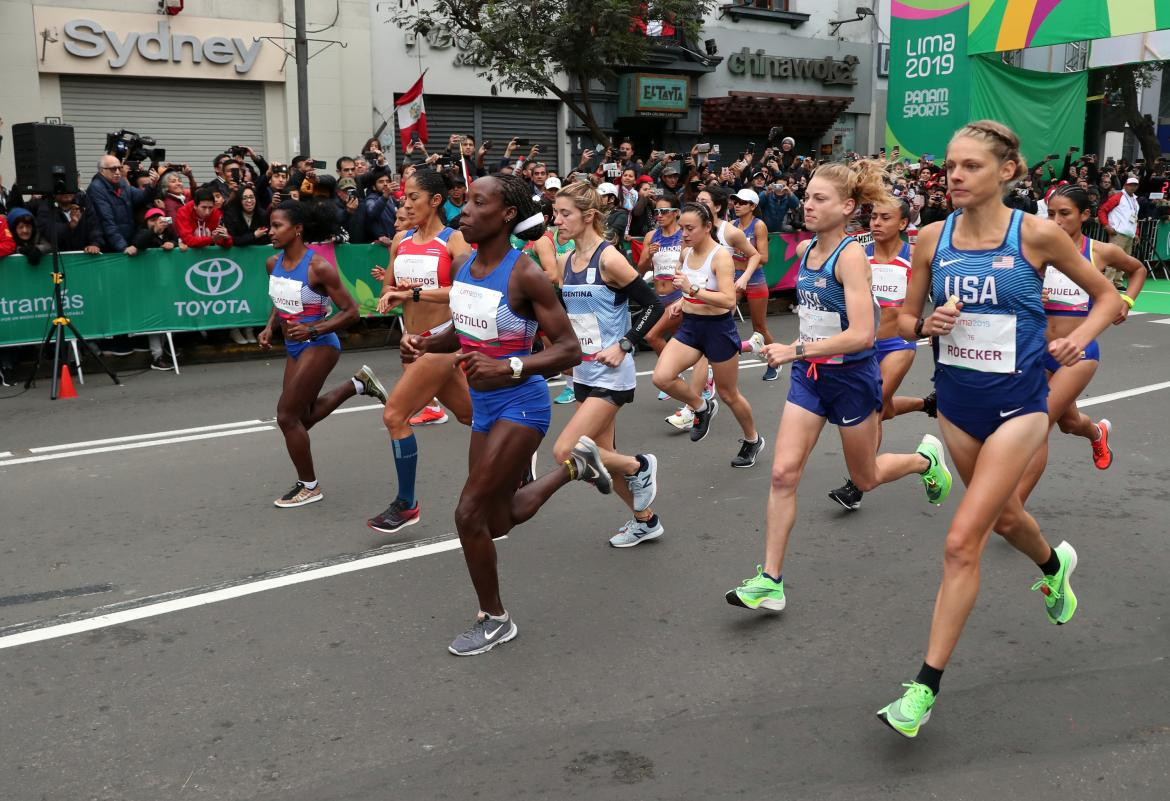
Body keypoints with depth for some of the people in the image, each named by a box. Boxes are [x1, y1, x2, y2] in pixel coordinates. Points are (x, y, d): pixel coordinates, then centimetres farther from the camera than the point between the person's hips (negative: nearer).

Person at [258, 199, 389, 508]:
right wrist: (269, 328, 1)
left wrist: (313, 330, -28)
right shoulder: (273, 263, 0)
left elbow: (350, 312, -19)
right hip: (295, 347, 8)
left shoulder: (319, 267, -21)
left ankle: (308, 486, 14)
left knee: (287, 415, -5)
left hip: (319, 346, -8)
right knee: (302, 416, 19)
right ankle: (358, 383, 35)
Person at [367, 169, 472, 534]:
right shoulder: (401, 240, 9)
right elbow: (389, 291, 17)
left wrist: (415, 292, -27)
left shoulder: (454, 240, -10)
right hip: (413, 341, 7)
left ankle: (406, 505, 1)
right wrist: (392, 293, -7)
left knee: (394, 415, -12)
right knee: (469, 414, 17)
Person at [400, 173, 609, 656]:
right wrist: (425, 344, -4)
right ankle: (575, 465, 40)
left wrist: (508, 368, -31)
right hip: (485, 406, 8)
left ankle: (494, 620, 15)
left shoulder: (525, 275, -20)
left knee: (470, 514, -8)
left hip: (520, 405, -8)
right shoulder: (463, 266, 1)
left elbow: (569, 349, -19)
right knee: (500, 520, 18)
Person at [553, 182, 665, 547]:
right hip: (584, 374, 8)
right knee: (601, 458, 13)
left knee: (565, 452, -15)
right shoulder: (566, 261, 7)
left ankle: (639, 466, 8)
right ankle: (646, 520, 32)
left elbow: (653, 305, -14)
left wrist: (624, 345, -17)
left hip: (611, 375, -8)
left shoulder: (609, 259, -15)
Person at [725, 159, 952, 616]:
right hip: (809, 375, 6)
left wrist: (796, 350, -30)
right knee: (783, 473, -5)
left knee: (865, 478, 14)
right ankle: (770, 581, 0)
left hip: (852, 377, -6)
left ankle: (926, 459, 46)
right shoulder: (804, 250, 1)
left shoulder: (851, 255, -20)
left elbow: (862, 335, -30)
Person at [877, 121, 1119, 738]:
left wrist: (1079, 337, -16)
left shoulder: (1036, 236, -11)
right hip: (957, 401, 5)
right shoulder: (932, 239, -2)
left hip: (1017, 403, -4)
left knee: (962, 542, -13)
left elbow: (1107, 296, 2)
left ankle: (925, 687, -3)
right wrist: (927, 324, -15)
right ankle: (1054, 564, 62)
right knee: (1003, 515, 26)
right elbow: (905, 321, 7)